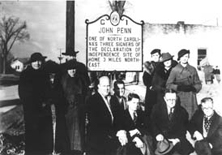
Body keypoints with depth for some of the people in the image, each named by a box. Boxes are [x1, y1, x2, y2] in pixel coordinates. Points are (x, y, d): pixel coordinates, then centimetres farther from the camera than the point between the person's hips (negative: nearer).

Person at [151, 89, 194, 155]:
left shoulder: (182, 111, 7)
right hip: (161, 138, -1)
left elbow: (183, 128, 6)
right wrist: (157, 134, -19)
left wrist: (178, 139, -13)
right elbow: (153, 124, 0)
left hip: (176, 139, 1)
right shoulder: (157, 108, 5)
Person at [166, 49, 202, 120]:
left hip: (191, 99, 2)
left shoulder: (193, 69, 10)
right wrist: (179, 87, -14)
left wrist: (193, 88, -9)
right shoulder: (174, 70, 4)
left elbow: (198, 84, 12)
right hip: (179, 97, -2)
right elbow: (168, 85, 1)